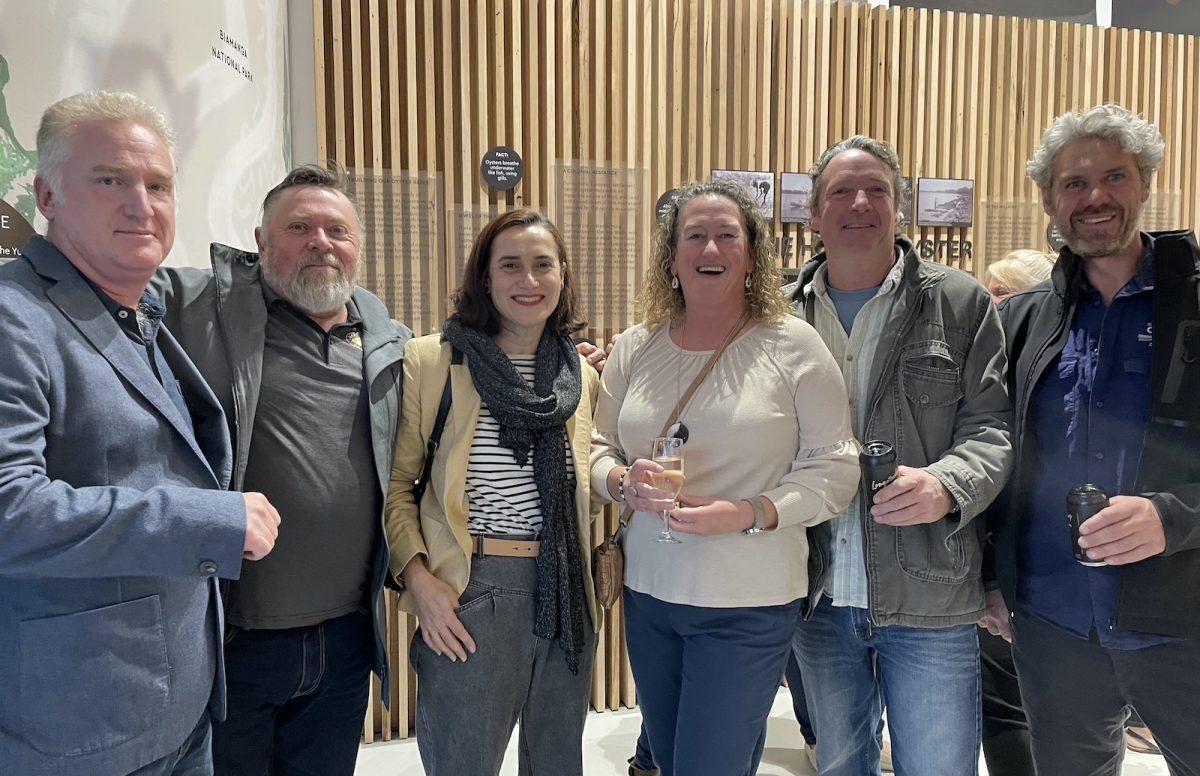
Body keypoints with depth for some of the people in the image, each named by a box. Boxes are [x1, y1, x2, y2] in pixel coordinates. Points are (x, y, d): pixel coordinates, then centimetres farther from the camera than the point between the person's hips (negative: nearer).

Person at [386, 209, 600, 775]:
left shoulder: (581, 374, 8)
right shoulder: (430, 359, -6)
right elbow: (397, 484, -4)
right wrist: (417, 577, -13)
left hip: (568, 595, 5)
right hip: (471, 592, -4)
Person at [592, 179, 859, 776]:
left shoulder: (792, 345, -8)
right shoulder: (634, 348, 3)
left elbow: (834, 467, -8)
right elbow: (598, 448, 9)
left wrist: (748, 514, -21)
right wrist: (623, 482, -13)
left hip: (749, 604, -4)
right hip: (647, 593, 4)